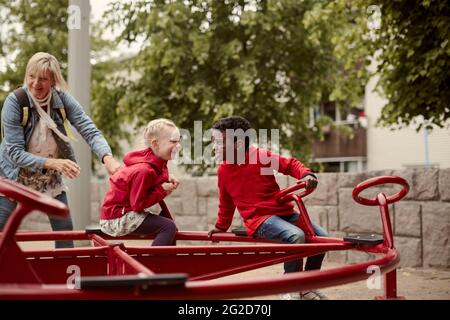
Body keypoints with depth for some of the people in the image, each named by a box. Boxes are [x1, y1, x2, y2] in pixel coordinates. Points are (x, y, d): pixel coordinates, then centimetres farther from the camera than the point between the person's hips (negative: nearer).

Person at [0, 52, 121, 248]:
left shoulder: (62, 99, -14)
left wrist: (107, 158, -39)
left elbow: (90, 131, -18)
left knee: (65, 230, 4)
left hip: (50, 177, 3)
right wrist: (53, 162, -39)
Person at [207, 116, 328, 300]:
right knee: (296, 236, -32)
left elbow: (290, 164, 1)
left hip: (283, 211, 3)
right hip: (260, 218, -3)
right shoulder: (223, 171, 2)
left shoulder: (261, 156, -5)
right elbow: (226, 203, 18)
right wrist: (221, 226, 29)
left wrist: (306, 174, -19)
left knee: (321, 236, -8)